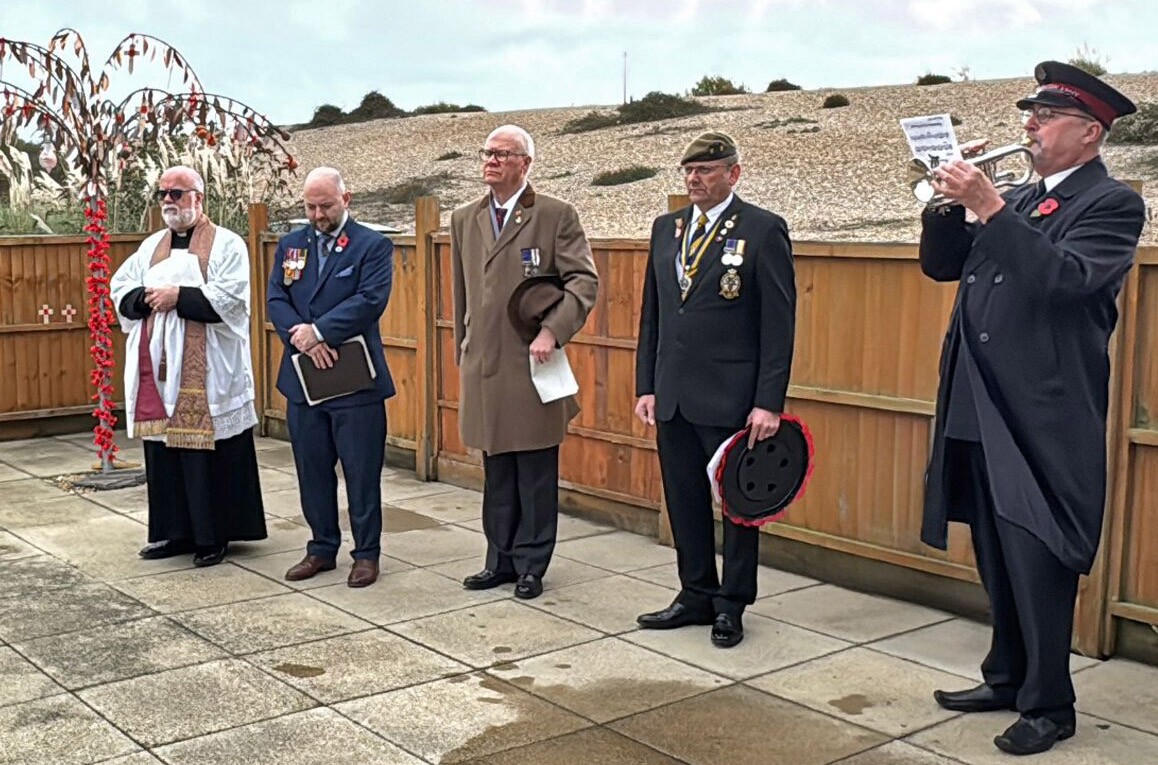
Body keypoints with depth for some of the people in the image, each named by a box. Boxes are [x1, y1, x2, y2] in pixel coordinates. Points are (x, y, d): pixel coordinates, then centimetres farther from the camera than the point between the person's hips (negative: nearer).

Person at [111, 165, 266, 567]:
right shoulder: (152, 246, 18)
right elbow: (120, 290, 14)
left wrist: (178, 297, -15)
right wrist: (147, 298, -7)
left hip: (206, 372, -6)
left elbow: (230, 299, -14)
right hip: (158, 369, 6)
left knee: (209, 453, -2)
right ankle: (175, 531, 19)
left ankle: (214, 535, 8)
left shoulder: (227, 244, -1)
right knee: (163, 450, 8)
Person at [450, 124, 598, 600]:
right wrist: (462, 351, 19)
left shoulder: (556, 216, -3)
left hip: (532, 366, -5)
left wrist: (552, 331, -20)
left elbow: (584, 281, -8)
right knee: (496, 475, 12)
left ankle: (531, 565, 15)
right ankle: (501, 559, 23)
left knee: (536, 476, 3)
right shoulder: (464, 220, 13)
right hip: (483, 367, 5)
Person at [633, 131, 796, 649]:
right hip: (673, 397, 6)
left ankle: (731, 605, 20)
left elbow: (779, 324, -9)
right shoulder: (666, 228, 12)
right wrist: (646, 386, 9)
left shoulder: (763, 230, -6)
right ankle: (696, 595, 27)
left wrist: (769, 402, -14)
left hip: (732, 399, -6)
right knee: (684, 502, 13)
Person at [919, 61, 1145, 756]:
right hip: (982, 411, 8)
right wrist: (952, 200, -2)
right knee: (999, 561, 16)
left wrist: (988, 206, -24)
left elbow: (1064, 278, -22)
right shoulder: (1019, 201, 16)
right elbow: (941, 264, 14)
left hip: (1041, 413, -7)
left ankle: (1049, 705, 9)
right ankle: (1007, 678, 29)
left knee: (1036, 562, -5)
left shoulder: (1110, 204, -5)